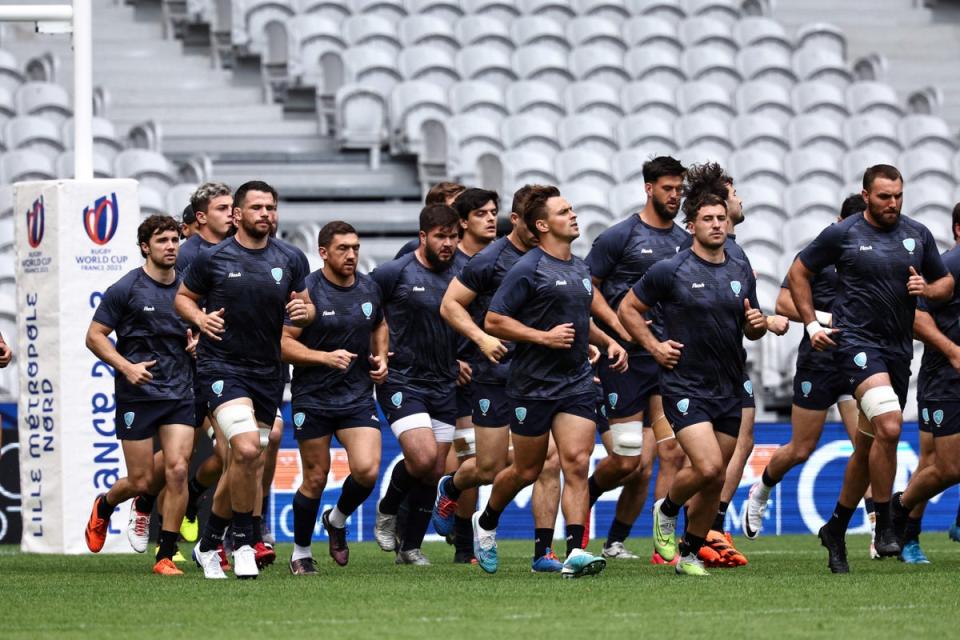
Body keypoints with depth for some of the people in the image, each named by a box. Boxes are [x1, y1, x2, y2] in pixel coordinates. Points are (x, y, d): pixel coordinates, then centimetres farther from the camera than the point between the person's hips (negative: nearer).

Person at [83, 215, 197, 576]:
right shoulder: (125, 289, -5)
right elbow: (95, 336, -3)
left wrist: (197, 342, 2)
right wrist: (125, 366, -16)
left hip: (179, 394, 3)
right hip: (137, 394, -3)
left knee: (177, 470, -13)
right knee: (141, 481, -2)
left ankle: (166, 556, -4)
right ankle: (104, 506, 33)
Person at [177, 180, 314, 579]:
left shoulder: (291, 261, 5)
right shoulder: (213, 258, -3)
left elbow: (306, 310, 15)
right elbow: (183, 297, 9)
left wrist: (304, 311, -9)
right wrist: (200, 318, -11)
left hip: (267, 371, 4)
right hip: (222, 366, -4)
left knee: (240, 465, 8)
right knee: (247, 450, -23)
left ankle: (209, 543, 26)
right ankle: (242, 542, -9)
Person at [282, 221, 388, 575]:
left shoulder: (369, 288, 6)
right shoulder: (307, 290, -11)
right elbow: (283, 343, -11)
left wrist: (381, 358, 8)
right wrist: (326, 357, -22)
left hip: (358, 396, 3)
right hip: (313, 399, -3)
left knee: (367, 469, -14)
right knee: (315, 479, 2)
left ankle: (338, 520, 16)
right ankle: (301, 552, 21)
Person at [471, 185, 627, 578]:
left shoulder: (580, 268, 13)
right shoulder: (528, 270, -11)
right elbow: (493, 321, -14)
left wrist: (608, 342, 14)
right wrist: (544, 336, -19)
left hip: (577, 382, 5)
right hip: (533, 384, -5)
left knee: (576, 464, -10)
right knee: (527, 471, 7)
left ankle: (576, 553, -17)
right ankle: (486, 523, 35)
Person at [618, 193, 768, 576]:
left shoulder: (741, 272, 9)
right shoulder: (670, 271, -7)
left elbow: (751, 331, 19)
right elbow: (628, 308, 3)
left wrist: (758, 323, -4)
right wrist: (655, 346, -6)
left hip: (729, 389, 5)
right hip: (686, 386, -5)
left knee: (716, 481, 6)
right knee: (707, 466, -20)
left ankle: (690, 554, 21)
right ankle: (666, 510, 10)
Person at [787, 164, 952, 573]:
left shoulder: (918, 235, 9)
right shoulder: (842, 234, -2)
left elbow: (946, 284, 18)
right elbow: (799, 272, 9)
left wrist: (926, 288, -5)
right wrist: (811, 324, 2)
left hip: (899, 349, 5)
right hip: (856, 342, -5)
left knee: (869, 446, 12)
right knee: (889, 427, -25)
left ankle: (836, 529, 27)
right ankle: (884, 526, -15)